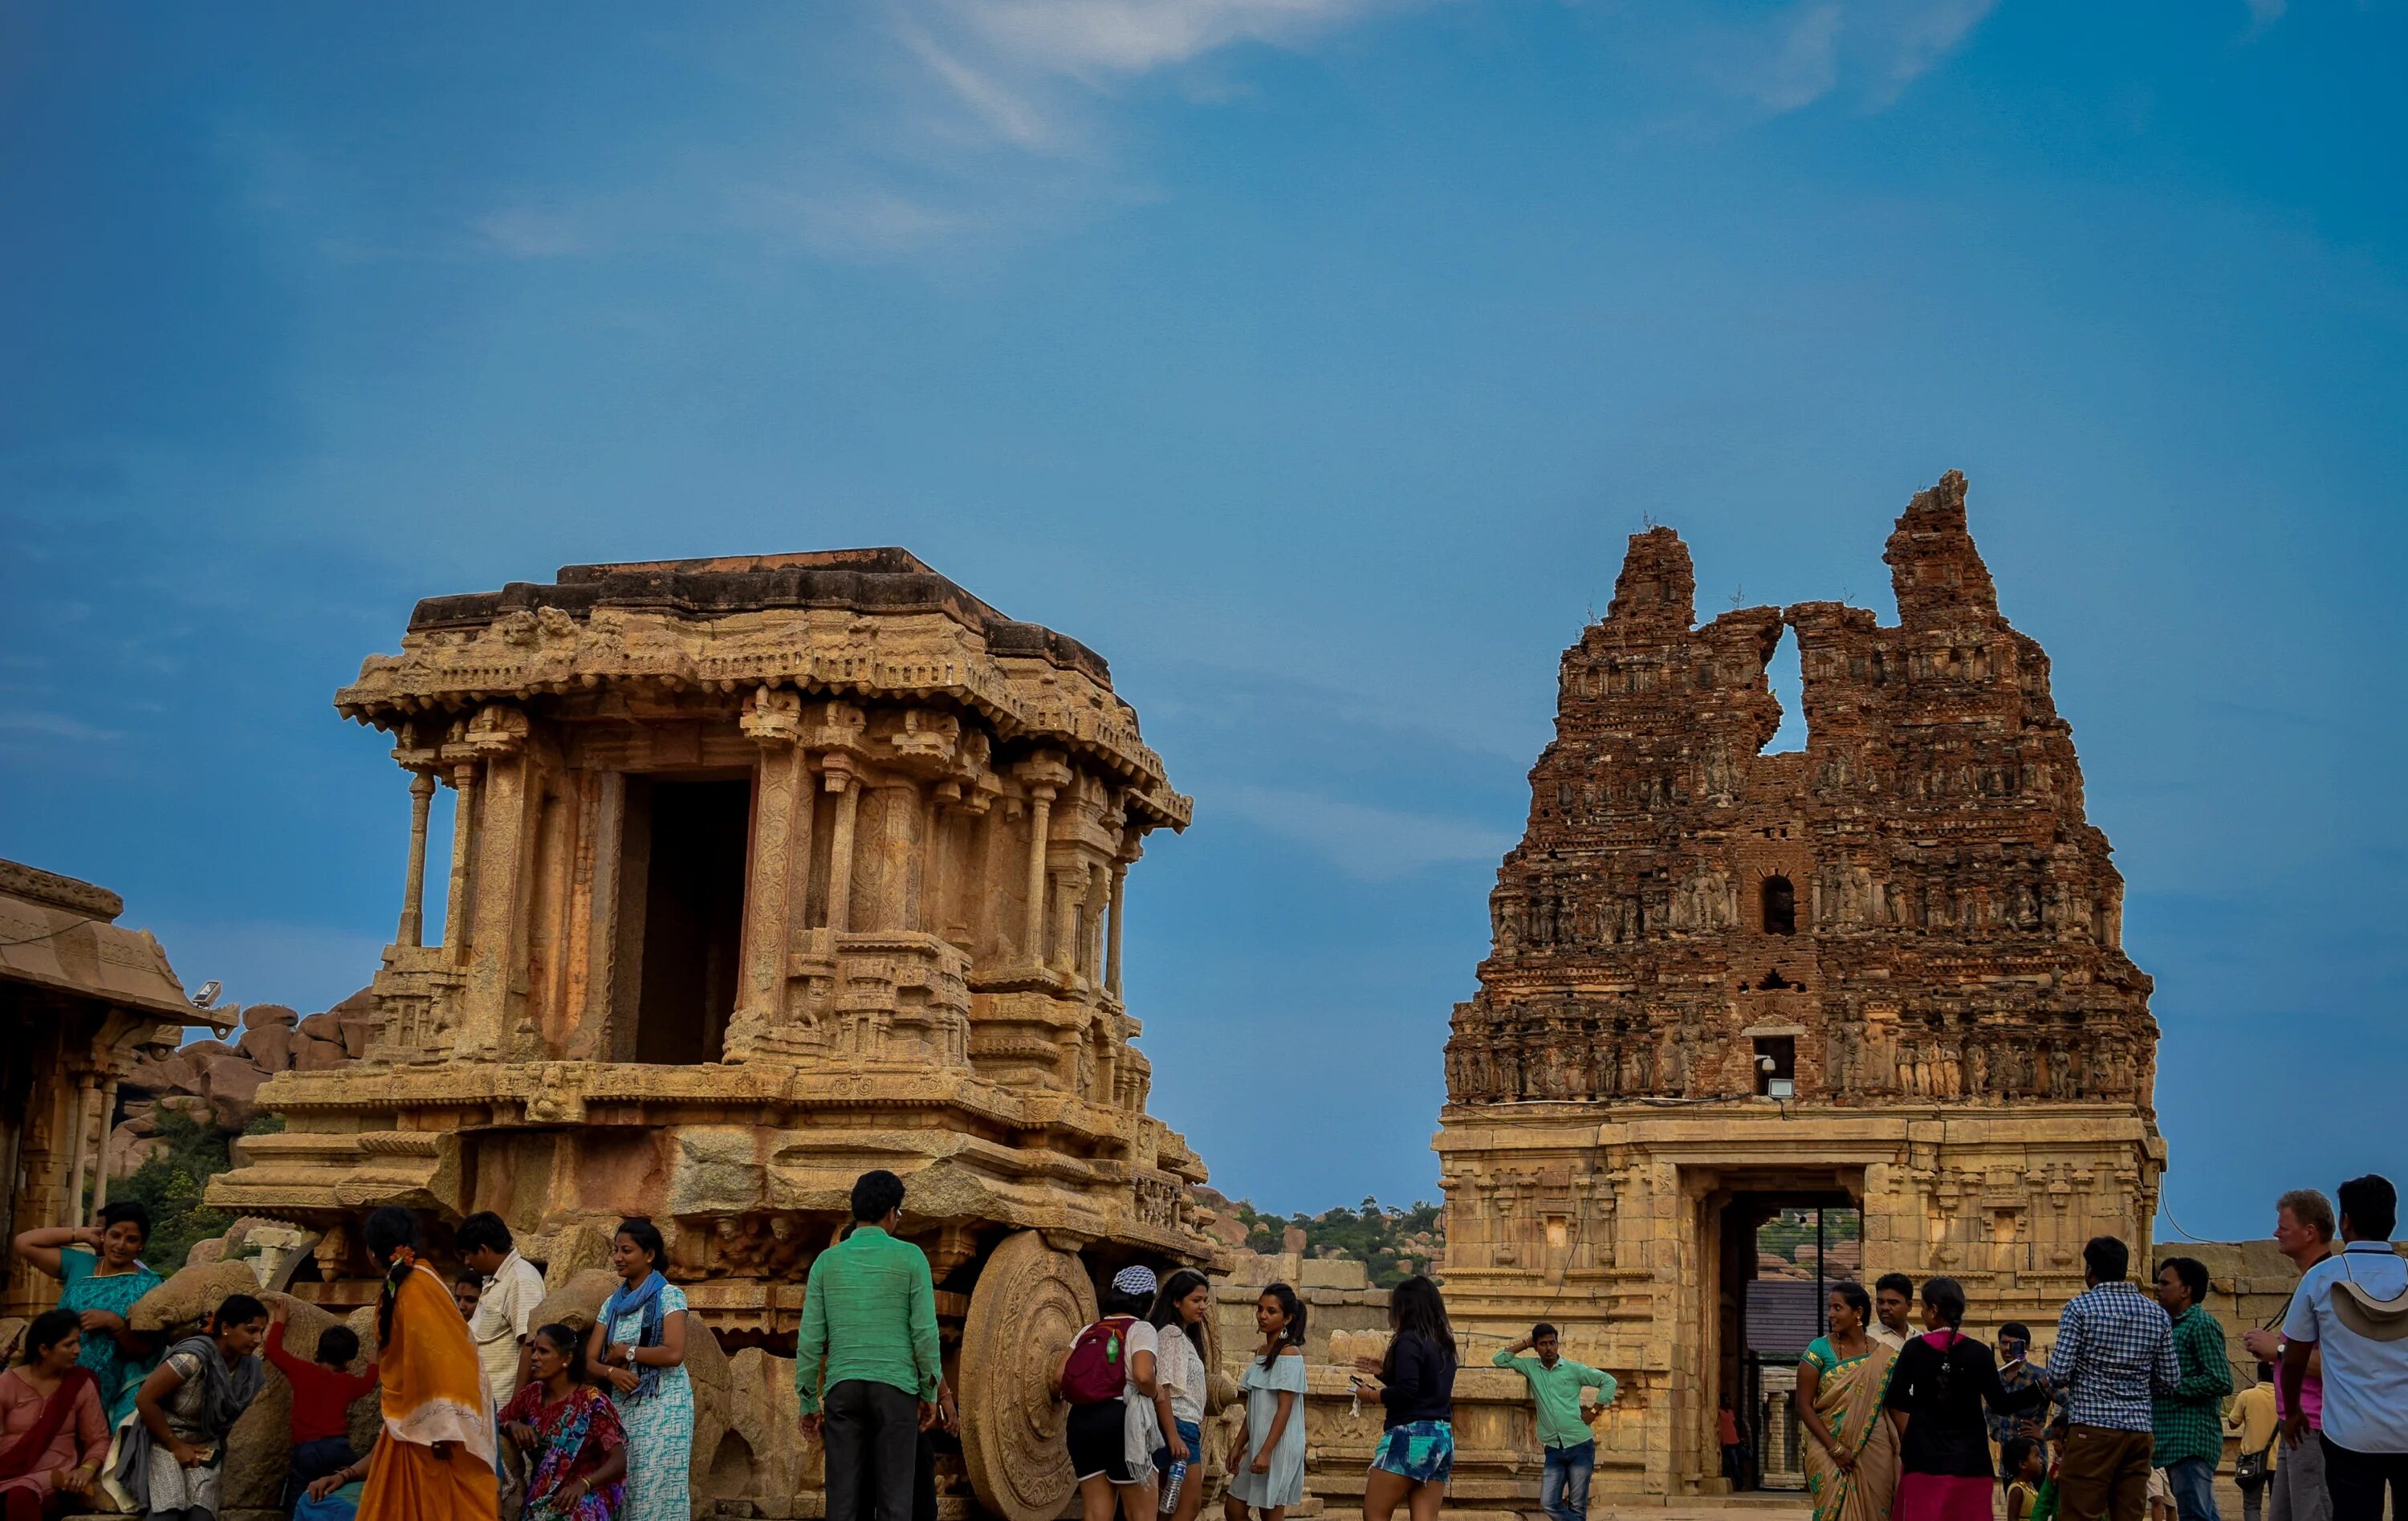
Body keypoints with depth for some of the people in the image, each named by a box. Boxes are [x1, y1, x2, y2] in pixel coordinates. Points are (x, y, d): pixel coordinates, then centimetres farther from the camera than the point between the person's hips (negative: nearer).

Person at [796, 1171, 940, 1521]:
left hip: (843, 1388, 2)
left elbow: (810, 1339, 5)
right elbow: (925, 1331, -4)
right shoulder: (910, 1258, 0)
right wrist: (929, 1392, 6)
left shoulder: (827, 1261, 7)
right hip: (895, 1387, -2)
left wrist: (809, 1403, 12)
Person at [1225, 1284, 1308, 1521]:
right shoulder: (1262, 1353, 13)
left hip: (1279, 1446, -9)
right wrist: (1238, 1445, 13)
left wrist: (1266, 1452, -21)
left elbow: (1284, 1409, -17)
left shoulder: (1289, 1354, -12)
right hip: (1257, 1445, 9)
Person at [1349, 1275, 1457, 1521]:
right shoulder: (1443, 1344, 15)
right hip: (1443, 1437, 8)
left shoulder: (1409, 1341, -10)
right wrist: (1384, 1371, 22)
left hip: (1410, 1436, -8)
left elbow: (1406, 1392, -19)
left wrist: (1370, 1394, -3)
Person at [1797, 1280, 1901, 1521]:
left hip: (1875, 1455, 2)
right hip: (1830, 1453, -2)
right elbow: (1804, 1406, -5)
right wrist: (1834, 1449, -12)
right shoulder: (1819, 1349, -2)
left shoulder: (1884, 1355, 4)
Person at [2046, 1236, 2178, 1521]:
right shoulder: (2157, 1313, 9)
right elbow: (2170, 1379, 10)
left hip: (2093, 1428, -5)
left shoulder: (2081, 1307, -5)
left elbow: (2058, 1374, -10)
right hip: (2140, 1429, 5)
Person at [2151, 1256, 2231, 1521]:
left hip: (2191, 1439, -10)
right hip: (2175, 1439, 10)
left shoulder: (2201, 1324, -9)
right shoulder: (2172, 1325, 19)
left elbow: (2222, 1382, -18)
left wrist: (2171, 1387, -15)